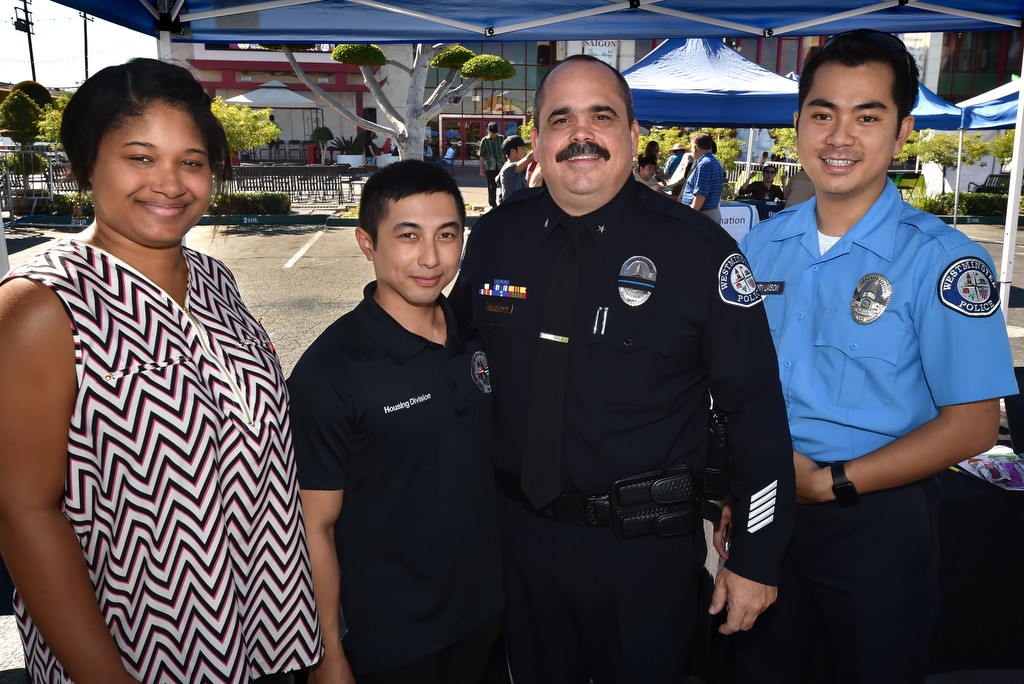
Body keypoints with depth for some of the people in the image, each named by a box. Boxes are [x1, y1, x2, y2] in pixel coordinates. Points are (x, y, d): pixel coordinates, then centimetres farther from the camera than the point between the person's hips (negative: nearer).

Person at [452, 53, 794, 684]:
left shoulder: (698, 248, -13)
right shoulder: (495, 237, -3)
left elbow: (757, 407, -10)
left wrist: (757, 559, -7)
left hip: (647, 546, -3)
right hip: (522, 533, 4)